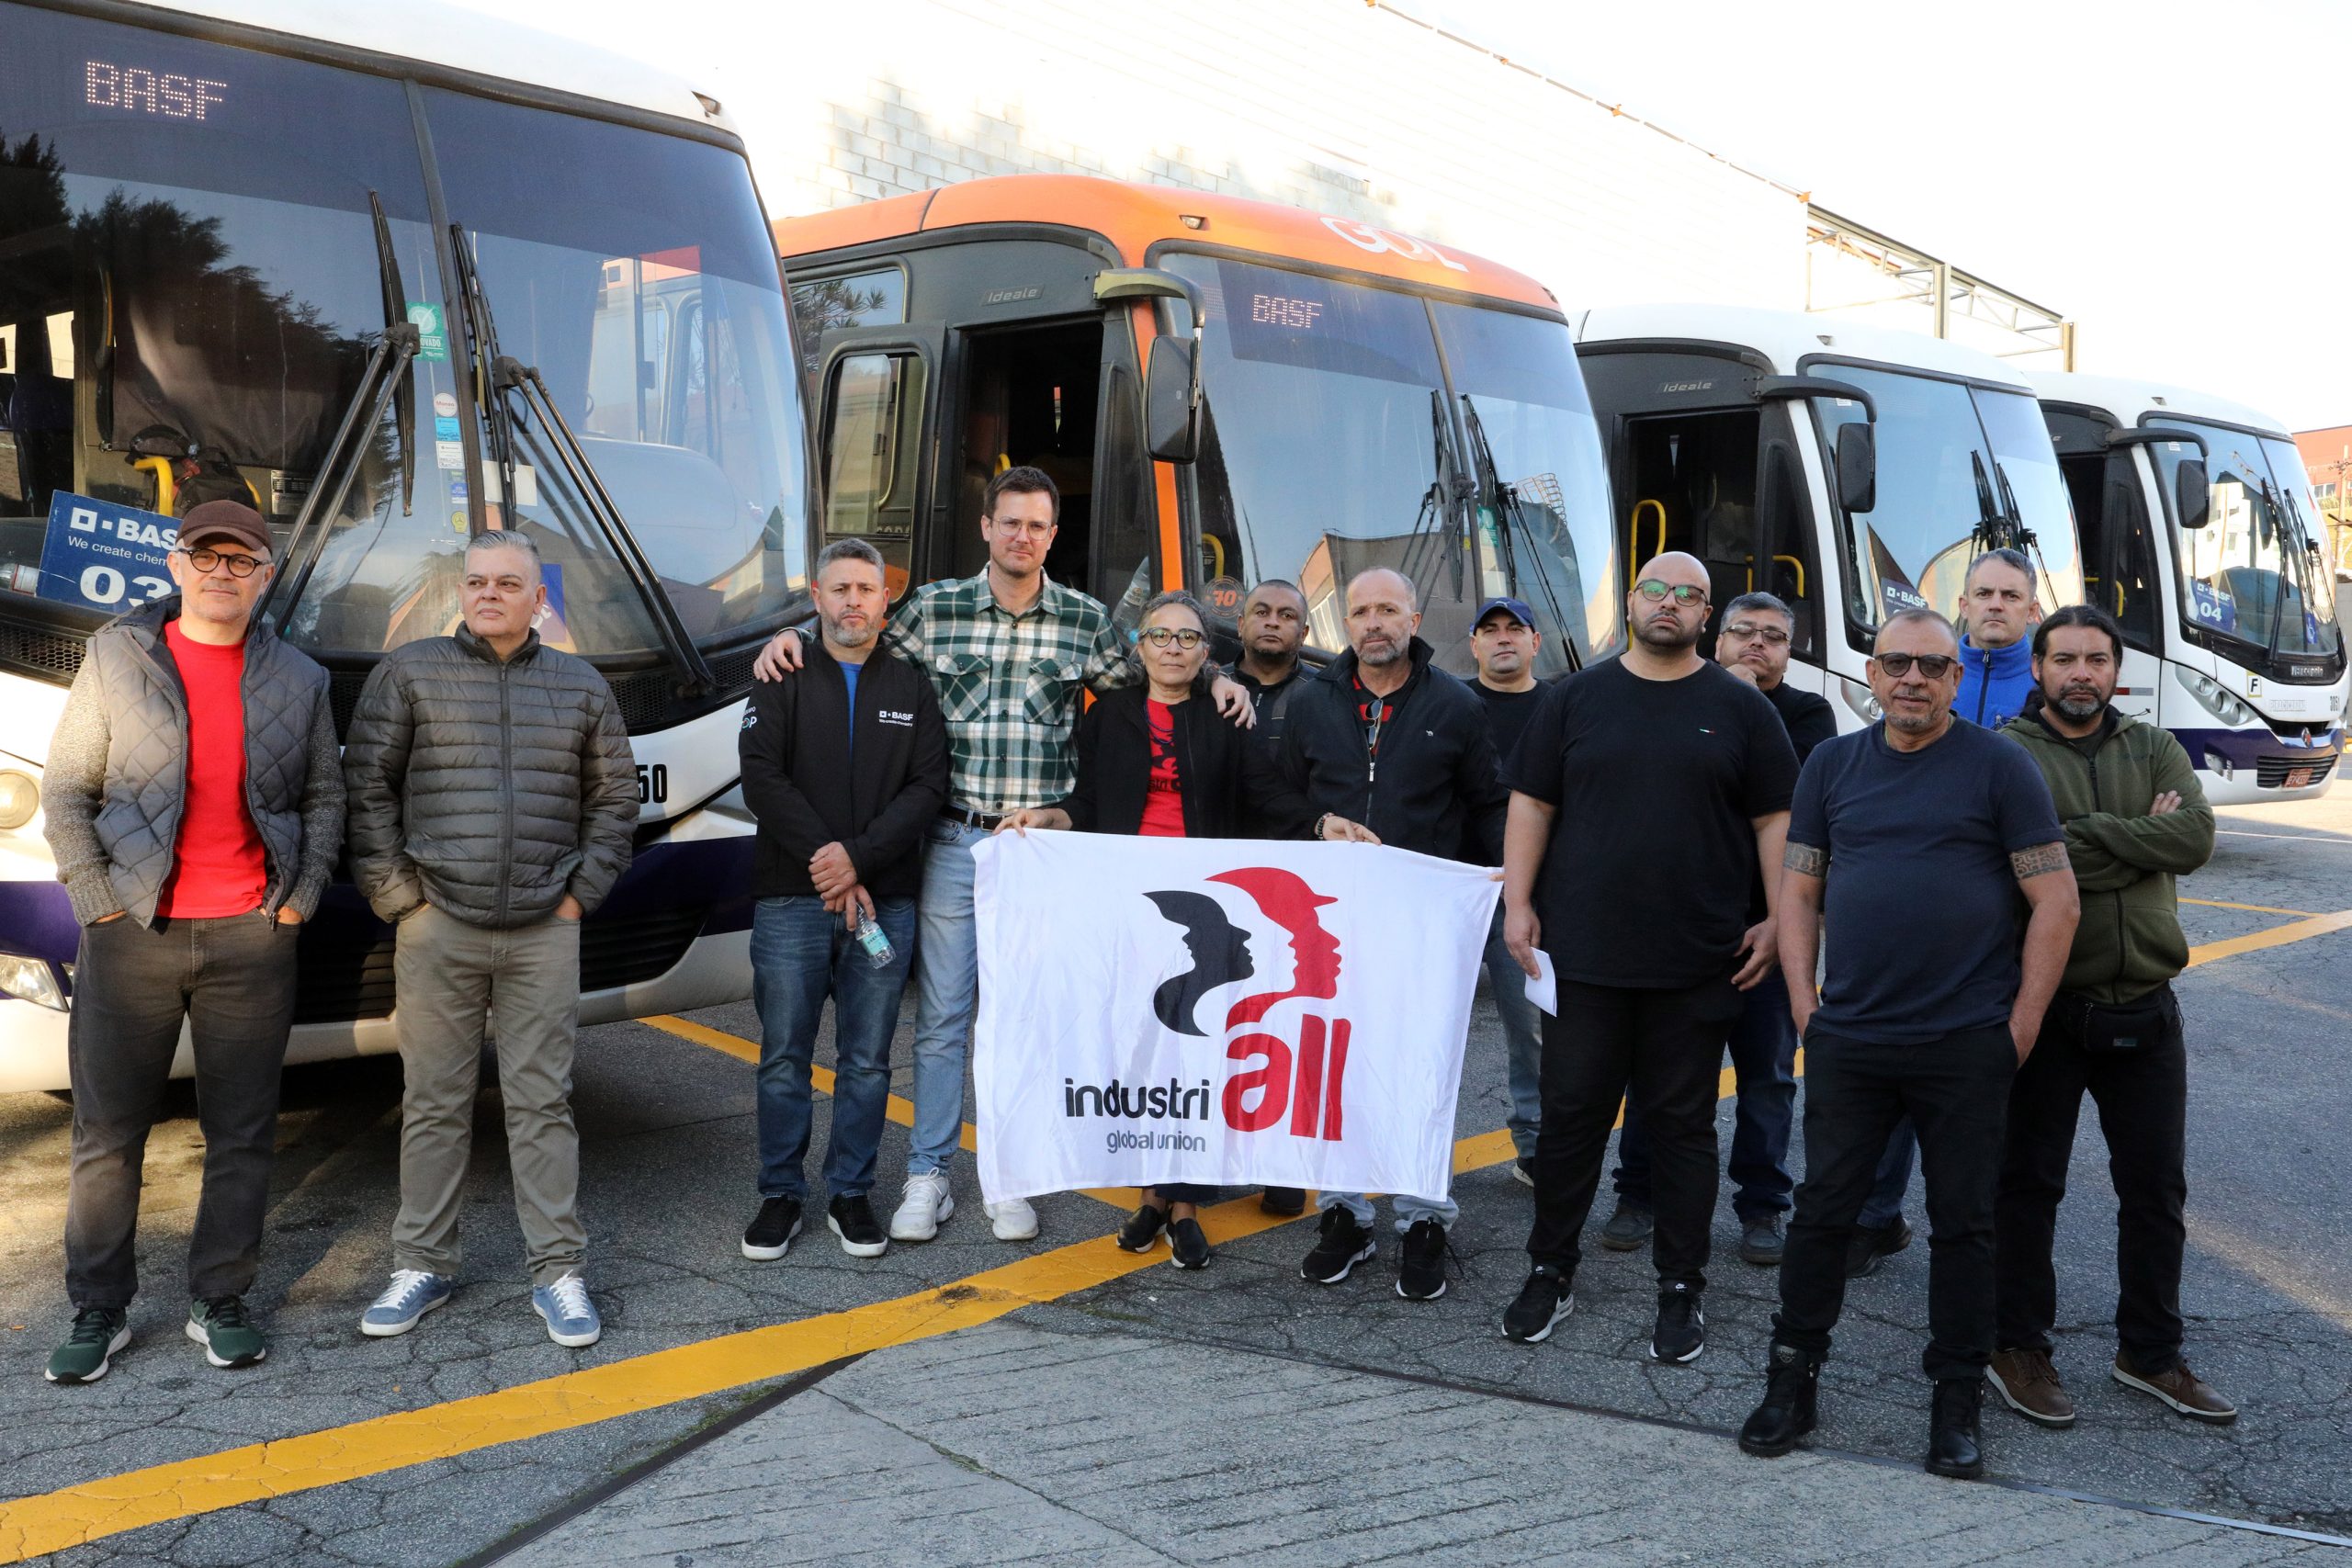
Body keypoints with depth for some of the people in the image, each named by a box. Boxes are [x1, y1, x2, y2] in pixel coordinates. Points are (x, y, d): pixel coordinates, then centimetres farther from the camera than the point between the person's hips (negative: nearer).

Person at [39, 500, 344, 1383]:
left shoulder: (297, 681, 8)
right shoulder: (117, 657, 4)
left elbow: (325, 796, 14)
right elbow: (66, 790, 4)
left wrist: (301, 897, 3)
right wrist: (96, 900, -5)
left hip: (252, 939, 1)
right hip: (132, 932, -1)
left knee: (242, 1132, 5)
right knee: (108, 1129, 5)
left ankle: (220, 1304, 17)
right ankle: (100, 1311, 18)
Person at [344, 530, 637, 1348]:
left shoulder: (581, 687, 9)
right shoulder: (410, 672, 3)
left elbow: (614, 797, 13)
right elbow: (366, 784, 2)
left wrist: (582, 890, 4)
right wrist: (393, 890, -4)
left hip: (544, 930, 1)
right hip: (437, 925, -1)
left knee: (541, 1102, 4)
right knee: (434, 1102, 6)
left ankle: (558, 1271, 10)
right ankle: (423, 1264, 19)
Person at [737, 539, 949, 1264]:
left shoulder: (911, 687, 10)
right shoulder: (784, 680, 6)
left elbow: (929, 785, 0)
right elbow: (762, 780, -5)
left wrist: (858, 856, -13)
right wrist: (824, 863, -13)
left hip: (884, 899, 1)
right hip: (791, 899, -1)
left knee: (867, 1062, 6)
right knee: (784, 1059, 4)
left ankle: (851, 1196, 18)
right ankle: (780, 1197, 16)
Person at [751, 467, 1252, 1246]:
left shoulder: (1087, 620, 4)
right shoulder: (933, 609, 3)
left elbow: (1142, 691, 17)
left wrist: (1214, 681, 1)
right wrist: (791, 635, -2)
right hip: (953, 840, 0)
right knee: (940, 1016, 5)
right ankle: (927, 1178, 16)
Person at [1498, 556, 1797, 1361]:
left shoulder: (1740, 708, 4)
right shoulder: (1577, 697, 6)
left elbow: (1776, 820, 4)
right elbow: (1532, 804, 7)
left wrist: (1778, 919, -4)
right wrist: (1518, 901, -1)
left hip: (1695, 962, -1)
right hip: (1583, 954, 1)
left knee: (1683, 1125, 8)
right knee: (1571, 1114, 7)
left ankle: (1682, 1288, 20)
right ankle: (1550, 1271, 21)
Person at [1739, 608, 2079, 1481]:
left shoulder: (1998, 766, -1)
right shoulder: (1832, 764, 9)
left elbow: (2056, 898, -3)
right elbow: (1798, 888, 12)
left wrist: (2022, 1023, -6)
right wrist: (1804, 1003, 4)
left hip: (1968, 1046, -2)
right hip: (1848, 1041, 3)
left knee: (1962, 1222, 7)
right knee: (1822, 1209, 7)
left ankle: (1957, 1401, 21)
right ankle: (1793, 1378, 21)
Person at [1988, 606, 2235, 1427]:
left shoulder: (2154, 749, 7)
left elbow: (2197, 837, -11)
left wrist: (2088, 834, -17)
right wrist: (2142, 840, -14)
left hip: (2145, 1009, 4)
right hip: (2045, 1007, -4)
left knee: (2156, 1188, 13)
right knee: (2029, 1183, 6)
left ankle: (2150, 1352, 28)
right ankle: (2019, 1349, 20)